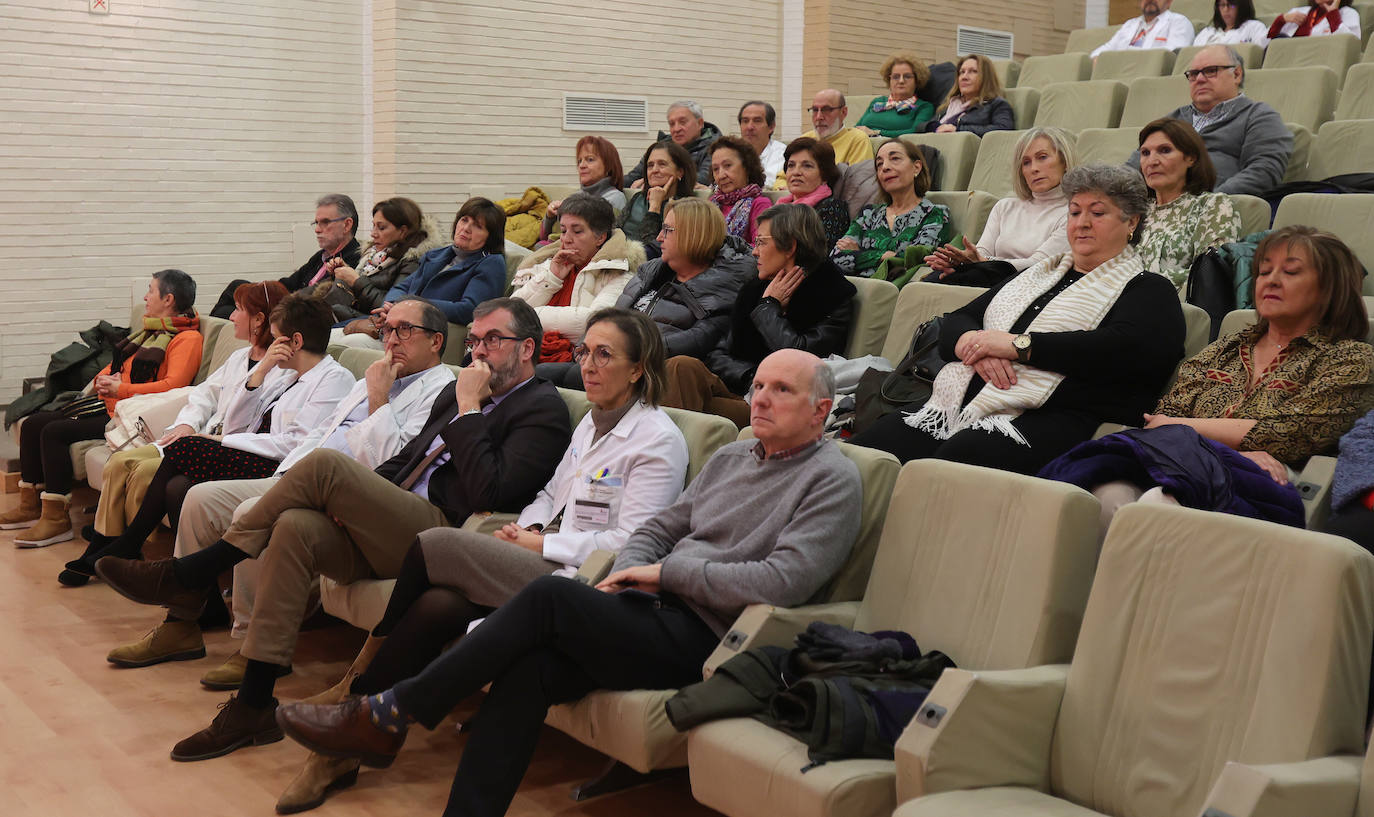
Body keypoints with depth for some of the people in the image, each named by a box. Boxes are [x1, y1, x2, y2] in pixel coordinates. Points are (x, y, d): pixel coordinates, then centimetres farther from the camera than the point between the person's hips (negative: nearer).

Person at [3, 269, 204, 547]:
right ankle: (30, 506, 8)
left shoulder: (187, 338, -8)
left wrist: (120, 389, -19)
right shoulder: (149, 331, 23)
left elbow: (172, 385, -22)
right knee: (32, 424, 2)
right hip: (107, 404, 10)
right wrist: (102, 380, 5)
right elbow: (115, 366, 29)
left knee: (55, 432, -23)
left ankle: (56, 520, -19)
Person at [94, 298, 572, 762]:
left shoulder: (543, 410, -2)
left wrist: (469, 408, -10)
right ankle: (253, 706, -20)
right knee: (295, 528, -22)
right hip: (390, 531, 8)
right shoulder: (455, 395, 25)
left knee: (324, 465, -22)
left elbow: (489, 492, -16)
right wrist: (354, 500, 5)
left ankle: (190, 576, -10)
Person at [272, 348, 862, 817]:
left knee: (548, 596, -23)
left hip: (698, 637, -7)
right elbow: (659, 528, 23)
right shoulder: (731, 457, 22)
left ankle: (386, 718, -14)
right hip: (649, 612, 7)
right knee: (529, 668, -22)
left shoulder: (832, 480, -2)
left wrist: (668, 572, -10)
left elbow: (784, 581, -16)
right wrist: (626, 576, 0)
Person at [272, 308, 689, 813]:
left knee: (434, 545, -17)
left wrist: (543, 544, -10)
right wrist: (523, 528, 6)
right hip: (548, 563, 7)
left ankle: (357, 683, -1)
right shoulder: (592, 422, 19)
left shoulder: (658, 440, -7)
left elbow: (628, 543, -13)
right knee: (436, 607, -20)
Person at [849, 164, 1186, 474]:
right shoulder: (1038, 275, 31)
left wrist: (1018, 344, -10)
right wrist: (973, 344, -2)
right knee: (864, 448, -23)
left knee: (958, 455, -39)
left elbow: (1125, 351, -10)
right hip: (961, 402, 6)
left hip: (1053, 418, -6)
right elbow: (954, 322, 25)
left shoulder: (1149, 291, 12)